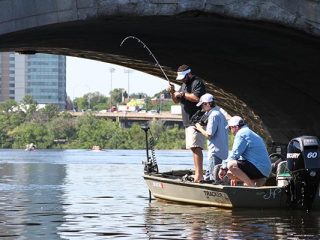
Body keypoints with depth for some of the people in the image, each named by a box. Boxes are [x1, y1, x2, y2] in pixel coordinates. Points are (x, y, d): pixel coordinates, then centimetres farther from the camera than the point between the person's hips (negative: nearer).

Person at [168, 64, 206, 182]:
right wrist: (172, 92, 5)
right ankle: (198, 173, 14)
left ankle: (199, 175, -23)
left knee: (195, 147, -17)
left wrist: (182, 94, -14)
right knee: (194, 147, 11)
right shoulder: (184, 85, 21)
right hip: (188, 122, 10)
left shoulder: (197, 83, -8)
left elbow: (196, 98, -23)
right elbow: (176, 101, 24)